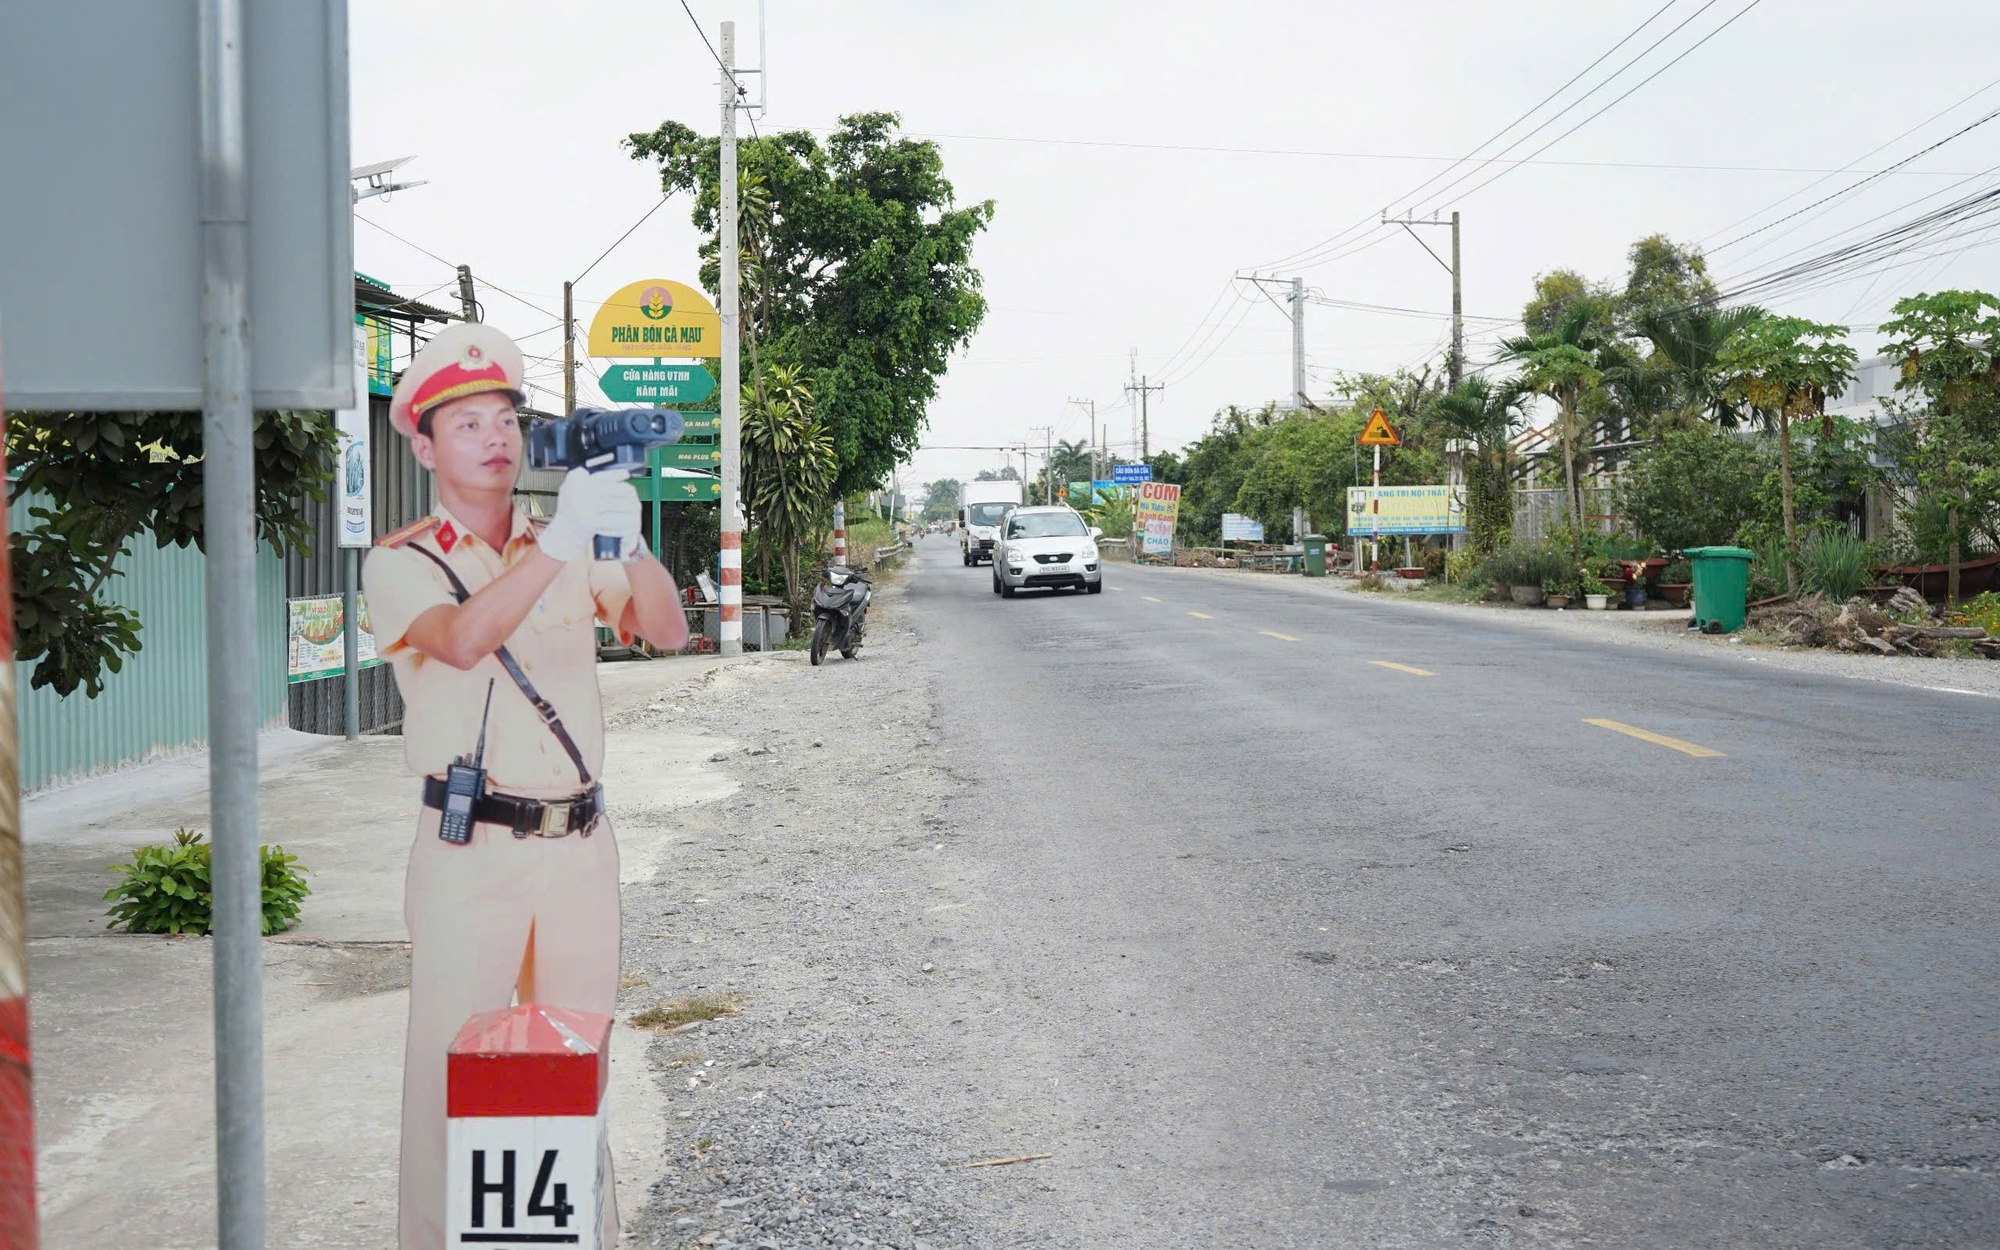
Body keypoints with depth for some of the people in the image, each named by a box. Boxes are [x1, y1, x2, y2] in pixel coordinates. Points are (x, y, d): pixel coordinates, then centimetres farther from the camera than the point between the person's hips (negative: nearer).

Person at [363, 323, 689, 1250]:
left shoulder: (568, 553, 12)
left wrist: (631, 546, -21)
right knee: (456, 1065, -2)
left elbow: (666, 631, -2)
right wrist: (560, 542, -33)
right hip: (471, 851, -4)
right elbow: (462, 641, -22)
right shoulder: (402, 564, -1)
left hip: (580, 841, 4)